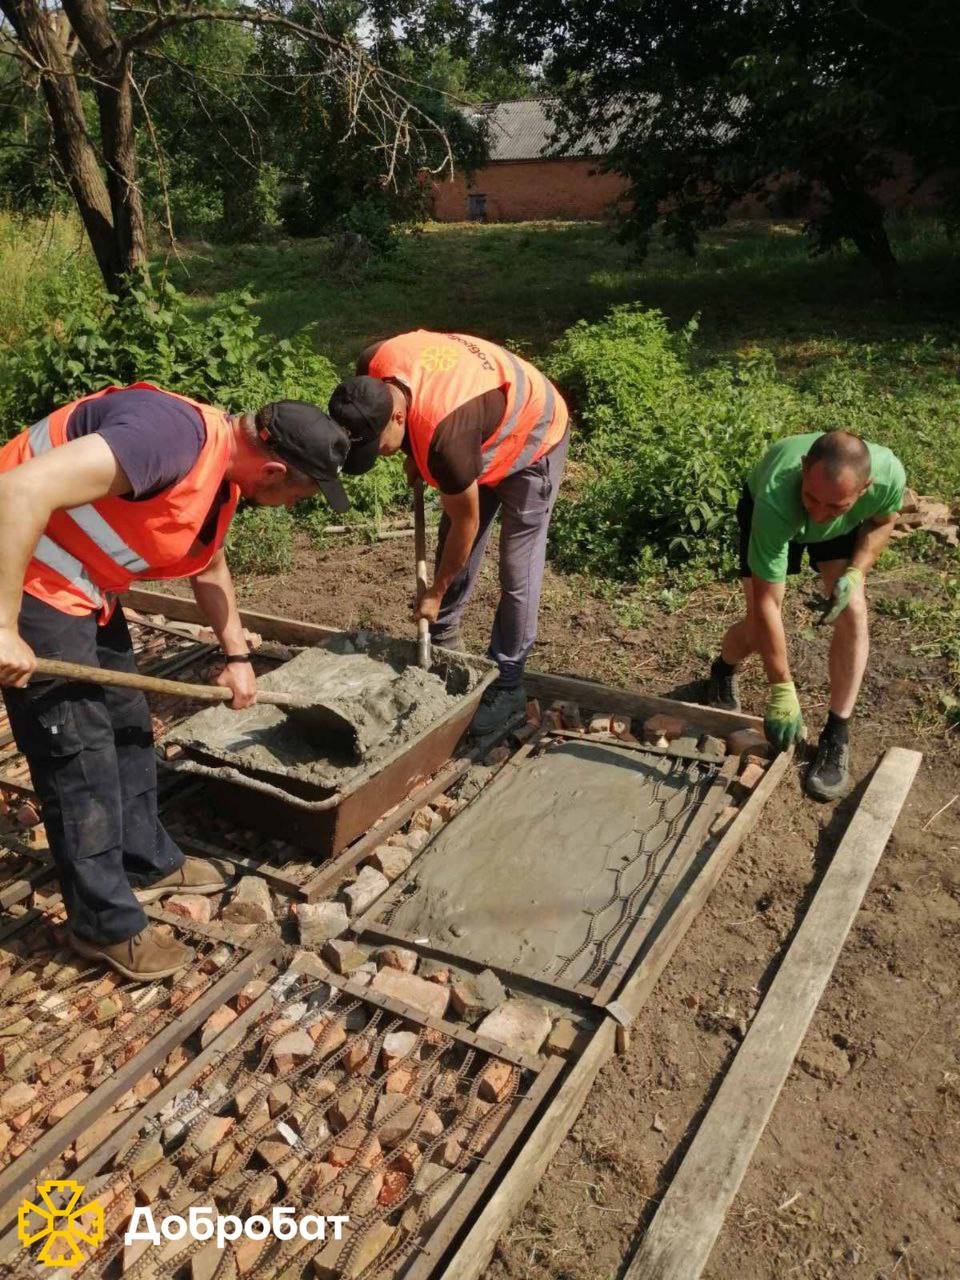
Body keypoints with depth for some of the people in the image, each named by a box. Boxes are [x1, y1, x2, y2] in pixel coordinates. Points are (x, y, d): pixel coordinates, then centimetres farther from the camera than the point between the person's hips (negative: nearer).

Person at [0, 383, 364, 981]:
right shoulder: (174, 436, -30)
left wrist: (237, 654, 20)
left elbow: (209, 567, 21)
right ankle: (107, 926, 14)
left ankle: (147, 864, 36)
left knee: (128, 724, 17)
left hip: (83, 586, 10)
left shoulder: (224, 468, 3)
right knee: (79, 750, -2)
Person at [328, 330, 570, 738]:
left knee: (516, 570, -7)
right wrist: (414, 453, 1)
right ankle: (441, 642, 25)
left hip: (532, 437, -8)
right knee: (452, 551, 9)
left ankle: (508, 686, 3)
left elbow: (466, 523, -26)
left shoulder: (443, 436, -42)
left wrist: (435, 593, -13)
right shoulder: (371, 368, -23)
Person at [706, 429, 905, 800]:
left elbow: (883, 519, -10)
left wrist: (855, 572, -26)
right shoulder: (775, 499, -46)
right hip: (769, 515, -2)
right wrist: (782, 689, -36)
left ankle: (836, 737, -3)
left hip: (844, 527, 2)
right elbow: (766, 602, -39)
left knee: (852, 613, -15)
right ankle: (723, 672, 27)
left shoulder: (889, 474, -38)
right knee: (758, 623, -10)